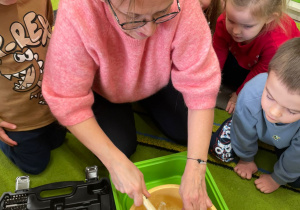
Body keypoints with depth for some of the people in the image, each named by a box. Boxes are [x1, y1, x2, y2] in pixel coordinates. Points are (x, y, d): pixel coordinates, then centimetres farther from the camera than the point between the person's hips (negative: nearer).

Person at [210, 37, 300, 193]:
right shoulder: (251, 94, -44)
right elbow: (244, 133, -20)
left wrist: (277, 179, -5)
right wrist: (246, 159, -1)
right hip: (257, 126, 1)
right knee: (219, 148, -4)